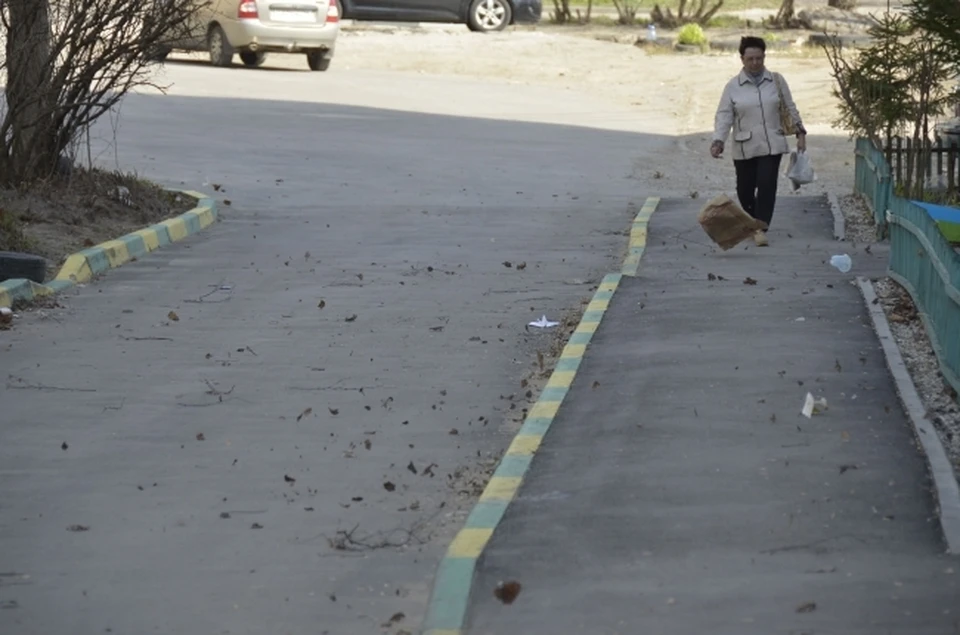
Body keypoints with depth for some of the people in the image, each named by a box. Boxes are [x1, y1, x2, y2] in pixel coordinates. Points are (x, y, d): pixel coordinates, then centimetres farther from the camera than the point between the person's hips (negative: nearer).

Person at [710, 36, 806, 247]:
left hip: (772, 145, 0)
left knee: (767, 186, -13)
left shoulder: (776, 81, 2)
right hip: (745, 147, 0)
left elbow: (790, 109, 10)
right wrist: (718, 141, -18)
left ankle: (761, 228, -11)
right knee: (745, 188, 8)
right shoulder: (733, 86, -2)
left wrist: (800, 132, 7)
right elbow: (724, 116, -5)